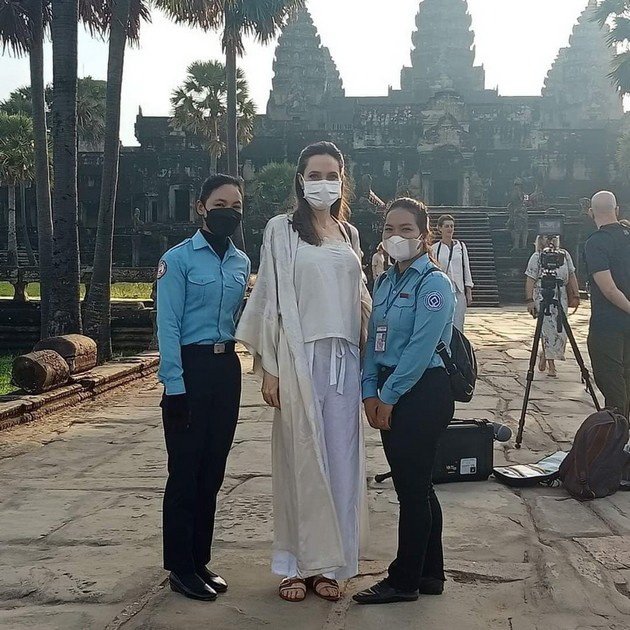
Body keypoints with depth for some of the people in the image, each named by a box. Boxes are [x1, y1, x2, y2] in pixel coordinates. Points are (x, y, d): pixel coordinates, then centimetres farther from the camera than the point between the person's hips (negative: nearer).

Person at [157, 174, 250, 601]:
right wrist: (175, 386, -15)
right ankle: (180, 566, 13)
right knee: (185, 471, 1)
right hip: (190, 366, -6)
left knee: (213, 470, 11)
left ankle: (200, 560, 24)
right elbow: (168, 325, -10)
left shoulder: (242, 262, 11)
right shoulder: (179, 259, -7)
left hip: (226, 367, 6)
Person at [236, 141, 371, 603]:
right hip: (300, 356, -4)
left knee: (340, 460, 5)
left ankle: (330, 563, 17)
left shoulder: (349, 234, 15)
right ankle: (297, 564, 14)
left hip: (344, 358, 4)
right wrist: (269, 367, -8)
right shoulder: (282, 230, 2)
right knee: (300, 460, 1)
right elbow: (270, 298, -2)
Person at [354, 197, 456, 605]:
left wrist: (388, 396, -14)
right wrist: (370, 392, 1)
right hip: (390, 394, 8)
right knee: (416, 486, 14)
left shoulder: (434, 284, -11)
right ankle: (430, 574, 26)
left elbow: (421, 348, -18)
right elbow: (373, 340, 11)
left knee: (411, 487, 0)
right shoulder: (386, 282, 13)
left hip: (422, 393, -8)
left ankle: (405, 580, 13)